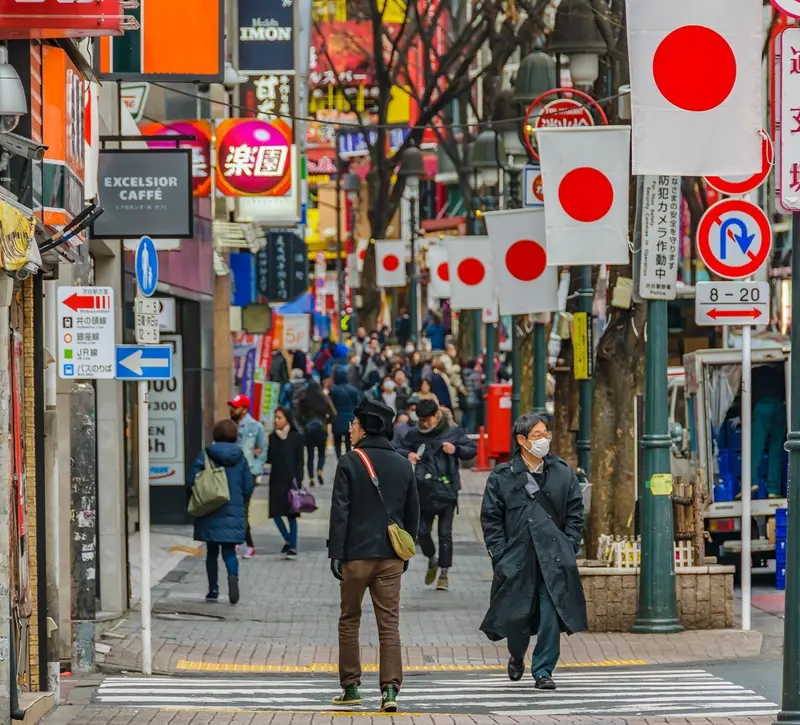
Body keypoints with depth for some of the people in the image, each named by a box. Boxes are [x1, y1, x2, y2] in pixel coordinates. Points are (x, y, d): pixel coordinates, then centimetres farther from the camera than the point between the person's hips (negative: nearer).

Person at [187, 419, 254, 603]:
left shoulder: (206, 455, -6)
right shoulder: (240, 458, 0)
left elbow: (192, 481, -10)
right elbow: (249, 485, 2)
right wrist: (242, 506, 16)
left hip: (210, 513, -1)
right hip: (234, 512, 1)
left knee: (212, 552, 10)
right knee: (229, 550, 5)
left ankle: (213, 590, 10)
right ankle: (233, 575, -24)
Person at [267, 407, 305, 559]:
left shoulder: (296, 437, -3)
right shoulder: (273, 437, 8)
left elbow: (299, 460, -4)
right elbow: (270, 458, 13)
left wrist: (298, 480, -11)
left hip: (290, 480, -4)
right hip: (276, 480, 4)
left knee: (291, 514, 0)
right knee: (275, 513, -2)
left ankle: (293, 547, 6)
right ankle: (289, 541, 17)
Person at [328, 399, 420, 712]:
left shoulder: (350, 463, -7)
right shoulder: (402, 465, 7)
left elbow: (340, 511, -9)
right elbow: (412, 513, 13)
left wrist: (335, 553, -6)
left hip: (357, 554, -3)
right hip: (391, 556, 3)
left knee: (349, 621, 11)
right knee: (389, 623, 1)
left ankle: (351, 687, 14)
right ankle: (390, 689, -9)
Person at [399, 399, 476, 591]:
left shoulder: (452, 433, -3)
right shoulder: (414, 434, 0)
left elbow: (473, 449, 4)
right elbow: (399, 449, 10)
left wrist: (456, 450, -15)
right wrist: (408, 454, -13)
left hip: (447, 490, -2)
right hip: (424, 491, 2)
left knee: (445, 533, 2)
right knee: (422, 531, 4)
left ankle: (444, 573, 12)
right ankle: (432, 561, 33)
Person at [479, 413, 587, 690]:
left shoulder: (563, 473, 9)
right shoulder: (502, 477, 3)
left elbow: (575, 514, 11)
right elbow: (490, 519, 3)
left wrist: (568, 548, 1)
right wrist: (501, 554, -4)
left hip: (554, 559, 1)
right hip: (517, 558, -1)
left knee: (551, 615, -8)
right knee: (516, 616, 1)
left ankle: (543, 670, 4)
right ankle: (516, 657, 32)